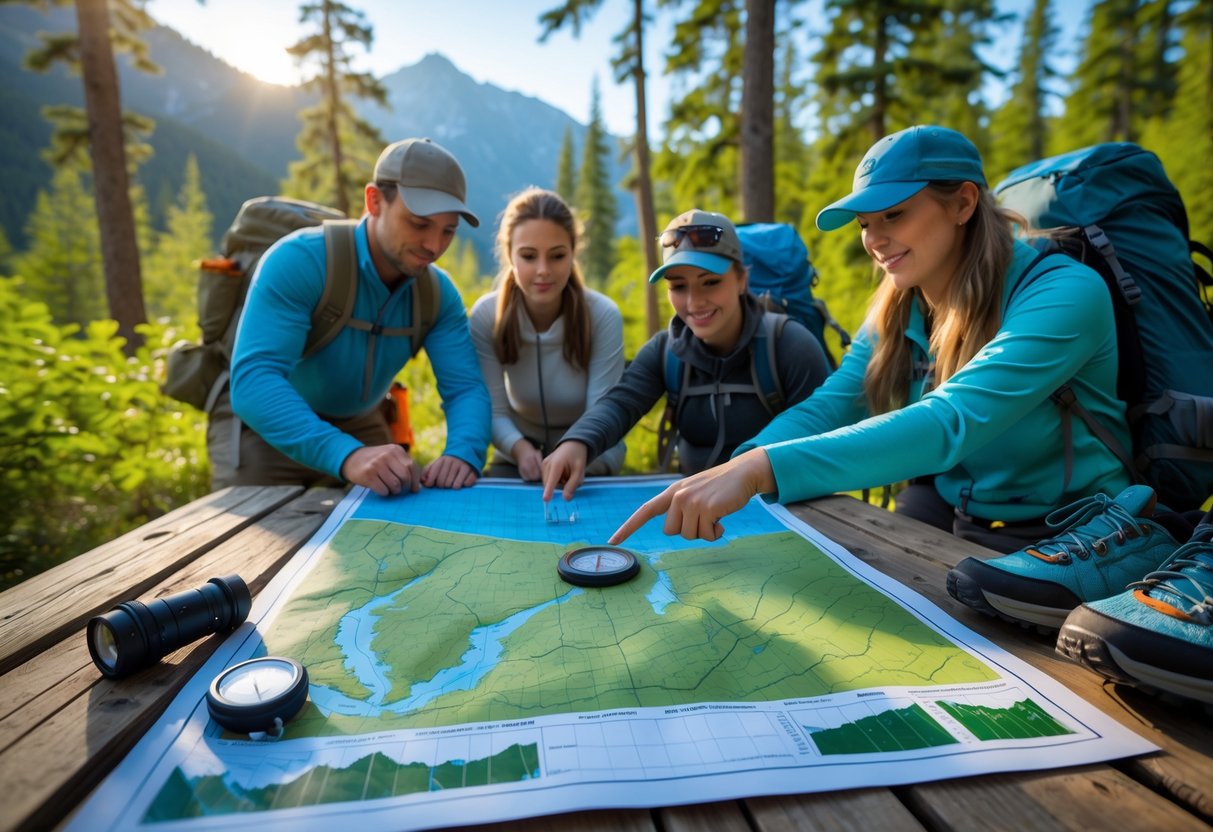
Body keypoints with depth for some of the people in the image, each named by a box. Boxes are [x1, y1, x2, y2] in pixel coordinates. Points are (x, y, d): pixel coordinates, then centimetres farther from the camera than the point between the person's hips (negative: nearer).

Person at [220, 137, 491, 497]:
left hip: (359, 424, 4)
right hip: (266, 424, -4)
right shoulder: (299, 261, -28)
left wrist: (463, 453, -42)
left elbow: (466, 388, -18)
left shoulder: (439, 293, -12)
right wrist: (346, 454, -55)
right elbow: (253, 381, -38)